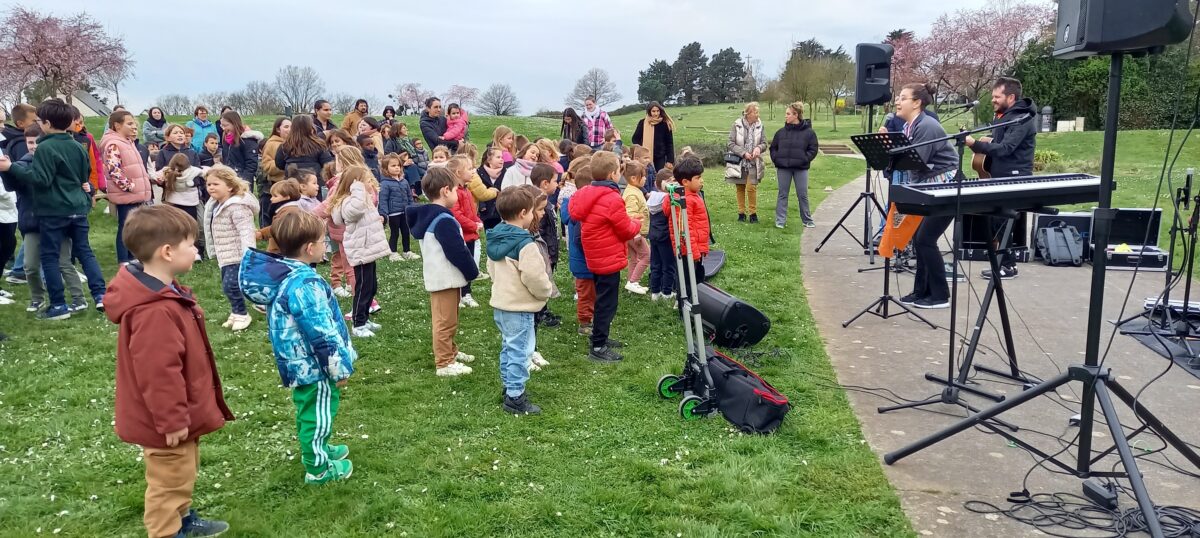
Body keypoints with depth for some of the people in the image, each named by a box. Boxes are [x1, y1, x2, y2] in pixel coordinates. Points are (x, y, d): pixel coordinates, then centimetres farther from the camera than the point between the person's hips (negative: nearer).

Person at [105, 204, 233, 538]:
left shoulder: (163, 292, 2)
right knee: (169, 481, 7)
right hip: (166, 422, -11)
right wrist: (172, 420, -22)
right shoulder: (155, 311, -33)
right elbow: (158, 373, -30)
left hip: (177, 415, 11)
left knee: (183, 474, 28)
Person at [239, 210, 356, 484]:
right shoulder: (304, 284, -30)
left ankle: (316, 449, 44)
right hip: (316, 365, -9)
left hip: (301, 363, 9)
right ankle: (317, 467, 23)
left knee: (309, 412, 26)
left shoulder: (282, 273, 1)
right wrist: (339, 367, -15)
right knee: (318, 415, 8)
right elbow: (322, 334, -26)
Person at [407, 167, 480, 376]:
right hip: (446, 279, -10)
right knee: (446, 322, -3)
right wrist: (472, 271, -8)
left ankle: (450, 352, 37)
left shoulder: (426, 216, 9)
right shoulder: (444, 220, -22)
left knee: (445, 320, 23)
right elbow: (458, 252, -23)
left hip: (437, 278, 10)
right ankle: (444, 364, 2)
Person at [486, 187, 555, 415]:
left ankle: (509, 385, 35)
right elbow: (534, 277, -24)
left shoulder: (496, 238, 5)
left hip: (499, 303, 9)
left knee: (508, 347, 22)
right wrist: (547, 291, -6)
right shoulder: (525, 244, -23)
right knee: (520, 351, -1)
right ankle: (515, 398, 4)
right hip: (519, 307, -9)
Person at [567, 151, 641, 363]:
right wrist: (637, 224, 8)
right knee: (607, 303, -1)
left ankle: (600, 337, 33)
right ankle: (598, 348, 4)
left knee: (603, 300, 22)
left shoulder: (586, 194, 4)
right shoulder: (612, 199, -21)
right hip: (610, 259, -9)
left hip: (595, 257, 9)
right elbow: (627, 230, -15)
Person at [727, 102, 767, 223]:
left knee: (751, 187, -9)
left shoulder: (759, 125, -2)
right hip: (739, 162, 0)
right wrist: (744, 153, -18)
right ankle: (741, 213, 21)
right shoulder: (737, 125, -8)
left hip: (753, 163, 0)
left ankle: (753, 213, 5)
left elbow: (764, 143, 3)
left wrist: (759, 148, -20)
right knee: (740, 188, 8)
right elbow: (731, 144, -8)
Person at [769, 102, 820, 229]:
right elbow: (773, 148, 13)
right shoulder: (781, 132, 4)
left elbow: (813, 149, -2)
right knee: (782, 194, 6)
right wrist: (776, 159, -2)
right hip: (783, 168, 2)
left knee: (803, 195, 4)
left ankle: (807, 220, 17)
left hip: (800, 168, -2)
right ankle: (780, 220, 11)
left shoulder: (808, 132, -4)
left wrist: (804, 160, -13)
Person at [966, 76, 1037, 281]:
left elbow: (1005, 148, -26)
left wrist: (975, 144, -30)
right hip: (1000, 177, 10)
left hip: (1015, 179, -10)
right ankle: (1002, 260, 16)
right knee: (995, 219, 9)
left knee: (1000, 220, -8)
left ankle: (1008, 265, 2)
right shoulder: (1003, 115, 14)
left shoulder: (1022, 119, -17)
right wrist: (988, 140, 6)